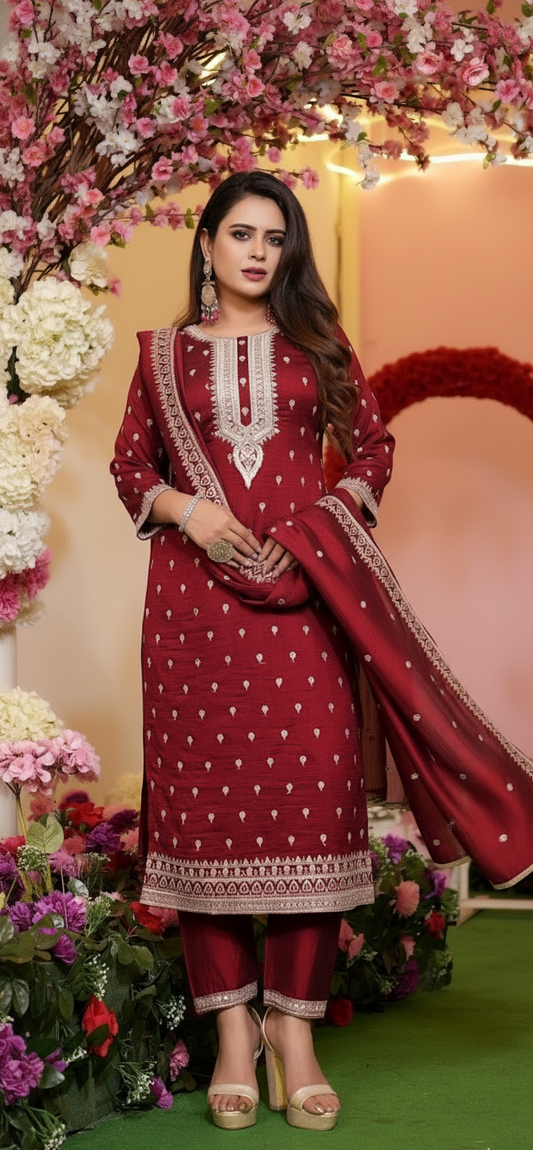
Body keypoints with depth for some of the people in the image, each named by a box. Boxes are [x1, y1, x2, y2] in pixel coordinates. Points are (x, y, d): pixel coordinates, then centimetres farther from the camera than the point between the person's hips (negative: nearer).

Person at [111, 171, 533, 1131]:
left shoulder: (318, 346, 13)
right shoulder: (165, 353, 12)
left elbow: (373, 447, 12)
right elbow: (130, 466, 12)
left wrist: (322, 523, -4)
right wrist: (185, 510, -7)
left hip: (305, 589, 0)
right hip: (195, 589, 0)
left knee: (312, 788, -6)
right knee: (204, 791, -3)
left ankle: (295, 1025, 1)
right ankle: (231, 1024, 4)